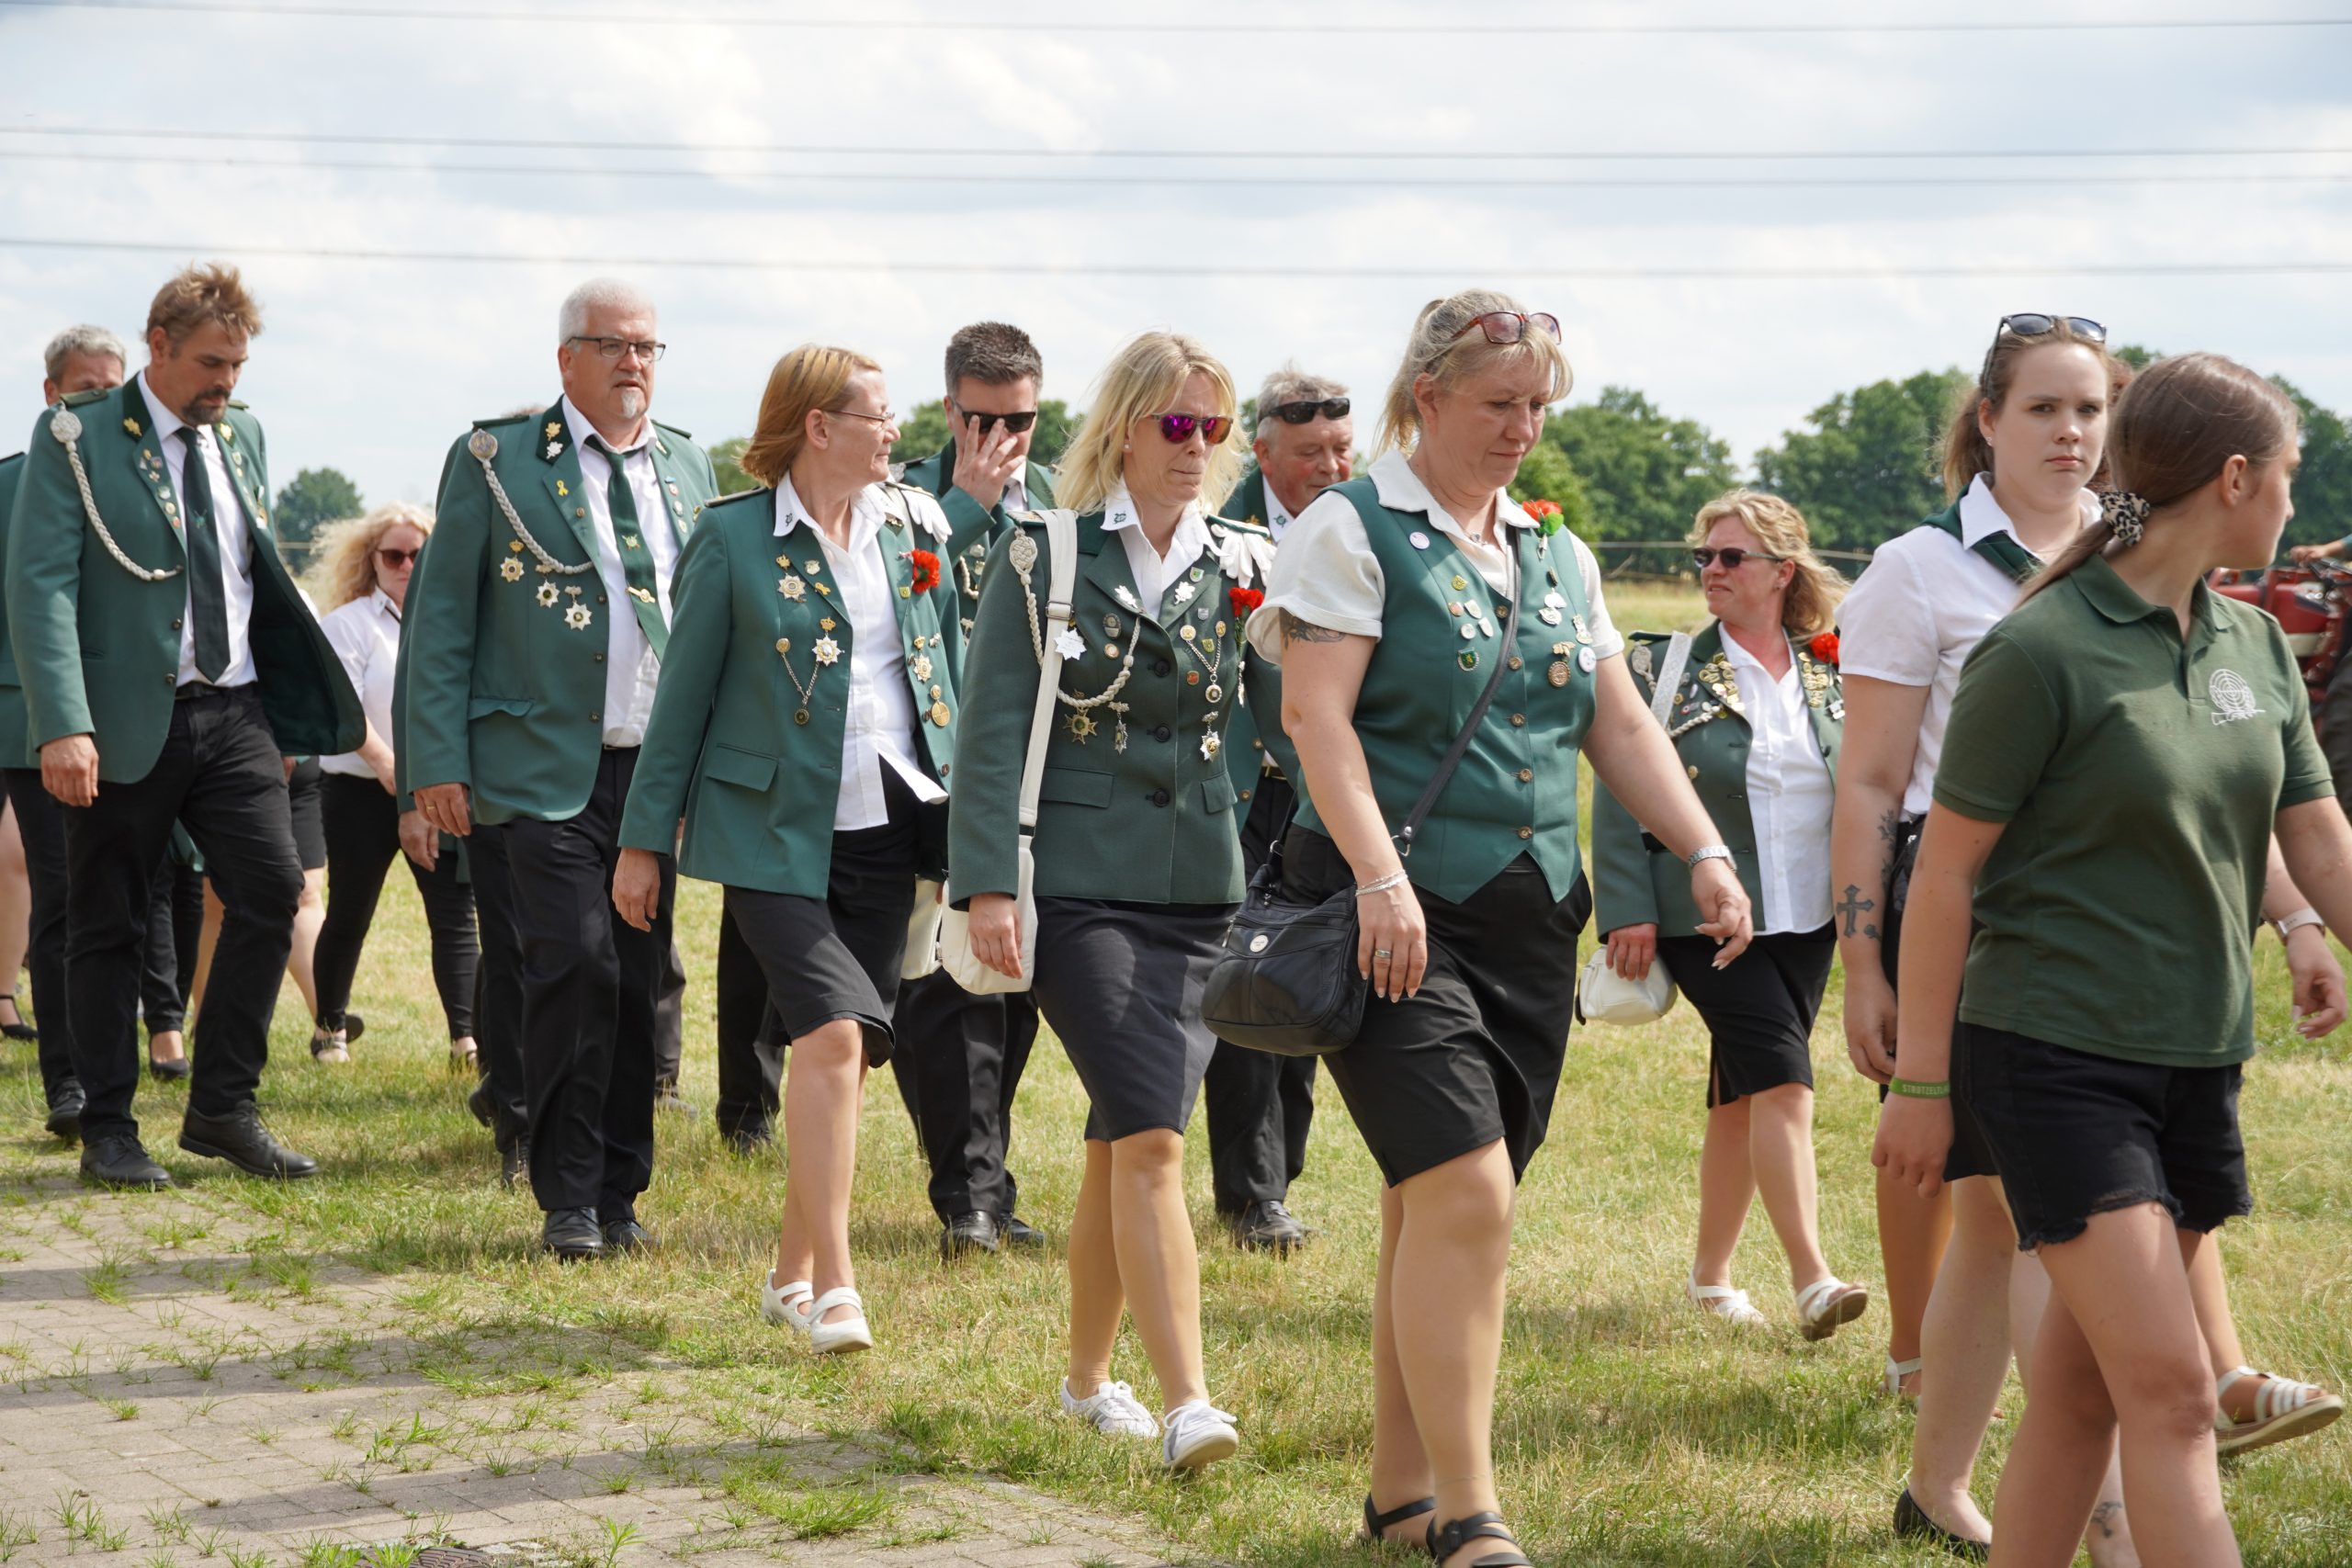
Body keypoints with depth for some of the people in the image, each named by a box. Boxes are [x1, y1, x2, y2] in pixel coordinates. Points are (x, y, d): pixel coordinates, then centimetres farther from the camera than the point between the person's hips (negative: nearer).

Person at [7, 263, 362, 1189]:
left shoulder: (241, 437, 12)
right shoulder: (76, 440, -6)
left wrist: (287, 717, 14)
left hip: (232, 712, 5)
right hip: (127, 721, -4)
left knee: (272, 886, -8)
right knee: (107, 926, 3)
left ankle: (222, 1109, 4)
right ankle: (107, 1130, 14)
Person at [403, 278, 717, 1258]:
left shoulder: (688, 469, 15)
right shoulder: (496, 462, 1)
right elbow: (439, 618, 0)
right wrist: (438, 764, -7)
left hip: (658, 769, 4)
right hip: (543, 769, -4)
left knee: (640, 979, 5)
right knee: (576, 964, -14)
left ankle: (619, 1195, 15)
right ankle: (567, 1201, -3)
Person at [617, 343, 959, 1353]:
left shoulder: (914, 525, 10)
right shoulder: (734, 539, -4)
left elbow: (953, 663, 17)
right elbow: (684, 695, -1)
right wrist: (644, 841, 0)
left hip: (887, 826, 5)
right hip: (775, 829, -5)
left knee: (845, 1052, 7)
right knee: (832, 1031, -19)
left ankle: (792, 1273, 20)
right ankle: (834, 1287, -16)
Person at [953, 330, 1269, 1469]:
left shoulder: (1247, 565, 10)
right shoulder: (1045, 557, 0)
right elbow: (992, 730, -3)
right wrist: (988, 885, -11)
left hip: (1202, 891, 4)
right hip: (1081, 883, -4)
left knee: (1123, 1144, 9)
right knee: (1151, 1138, -14)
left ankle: (1088, 1378, 26)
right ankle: (1185, 1402, -16)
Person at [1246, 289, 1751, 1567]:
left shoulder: (1555, 558, 17)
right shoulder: (1352, 530, -4)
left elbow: (1620, 725, 16)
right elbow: (1315, 711, -14)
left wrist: (1706, 853, 1)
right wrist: (1379, 876, -25)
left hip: (1527, 913, 7)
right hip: (1397, 911, -6)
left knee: (1441, 1210, 9)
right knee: (1464, 1195, -16)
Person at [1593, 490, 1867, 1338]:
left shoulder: (1826, 674, 8)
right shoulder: (1664, 668, -3)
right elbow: (1619, 798, -5)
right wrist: (1627, 912, -12)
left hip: (1805, 919, 4)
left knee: (1741, 1099, 11)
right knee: (1782, 1079, -17)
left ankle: (1711, 1275, 22)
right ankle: (1812, 1279, -20)